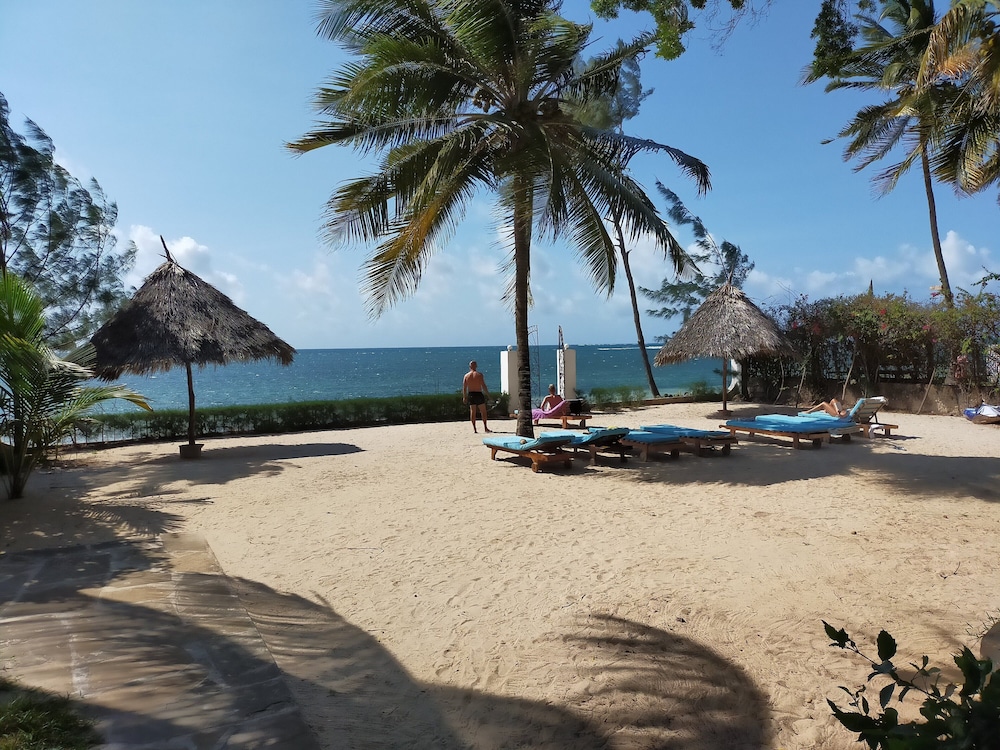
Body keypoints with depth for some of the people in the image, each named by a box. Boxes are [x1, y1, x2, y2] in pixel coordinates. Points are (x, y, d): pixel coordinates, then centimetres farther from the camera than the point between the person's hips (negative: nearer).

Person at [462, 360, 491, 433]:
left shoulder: (466, 375, 4)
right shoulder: (479, 374, -6)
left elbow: (464, 388, 3)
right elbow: (483, 386, -10)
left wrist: (464, 397, 8)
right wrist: (488, 394, -2)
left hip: (471, 395, 3)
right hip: (479, 394, -3)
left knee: (472, 412, 6)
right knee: (483, 411, 6)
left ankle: (474, 429, 4)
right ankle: (485, 427, 6)